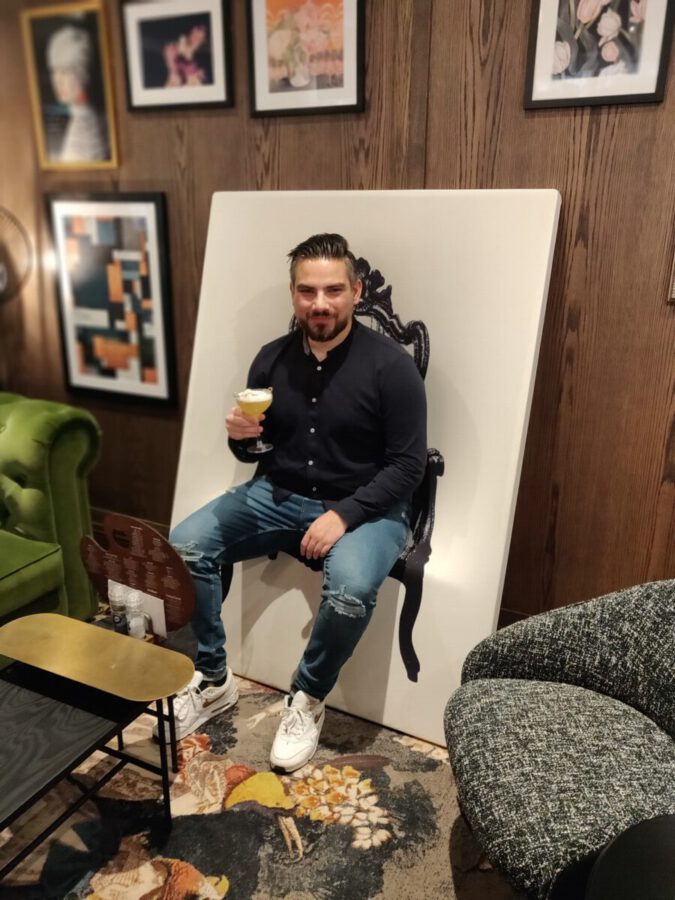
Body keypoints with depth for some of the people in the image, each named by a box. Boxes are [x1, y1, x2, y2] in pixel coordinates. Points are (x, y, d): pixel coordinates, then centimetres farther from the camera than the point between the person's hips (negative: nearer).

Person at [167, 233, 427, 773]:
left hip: (366, 507, -4)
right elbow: (255, 453, 11)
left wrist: (344, 515, -24)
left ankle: (308, 698, -3)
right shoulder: (272, 359, 2)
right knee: (184, 545, -15)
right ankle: (214, 680, 5)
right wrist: (240, 437, -13)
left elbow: (408, 465, -13)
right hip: (279, 496, 5)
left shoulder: (390, 364, -12)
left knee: (352, 588, -34)